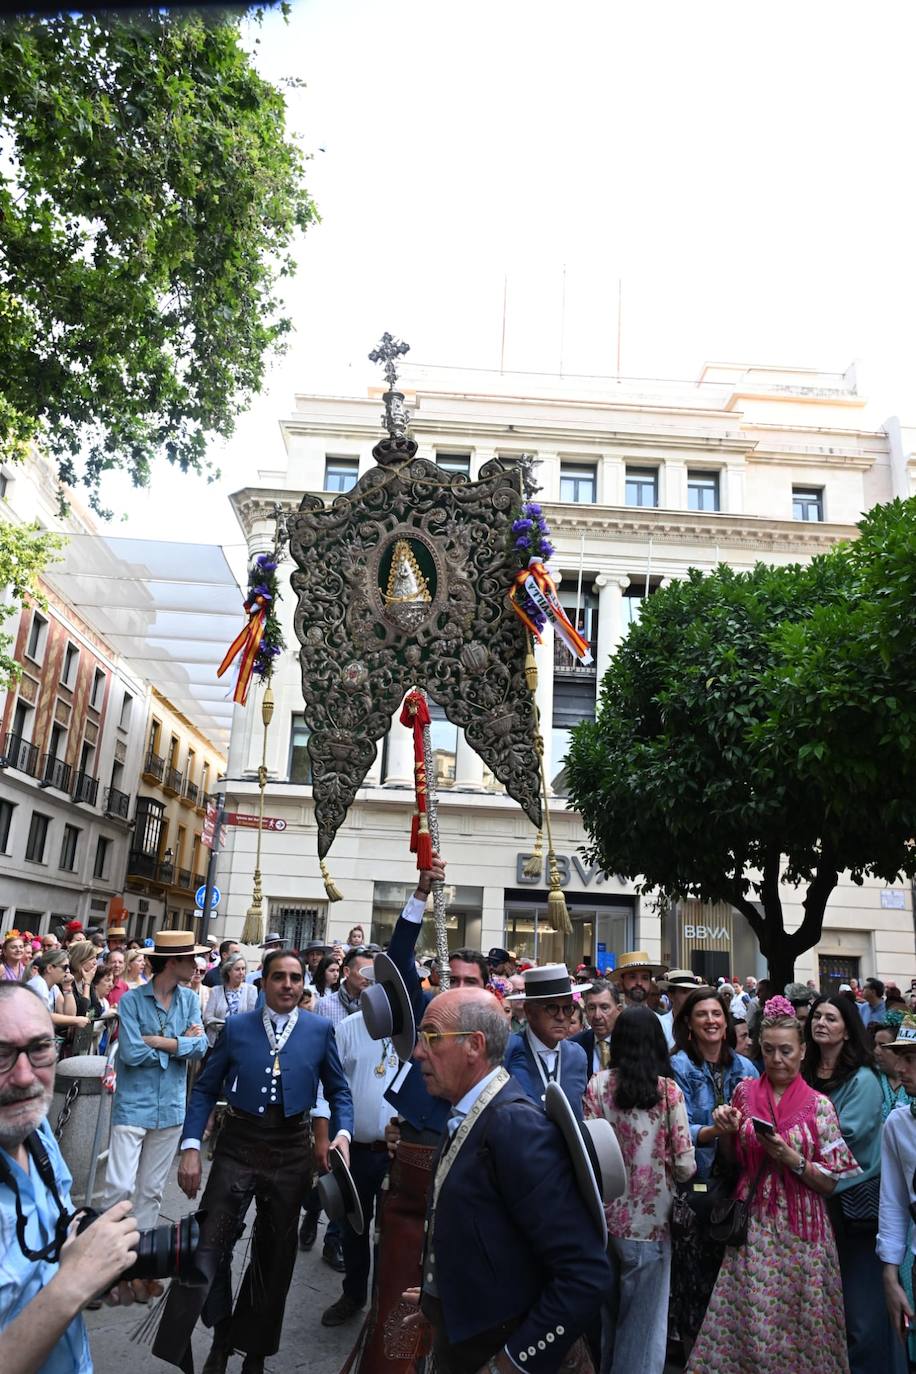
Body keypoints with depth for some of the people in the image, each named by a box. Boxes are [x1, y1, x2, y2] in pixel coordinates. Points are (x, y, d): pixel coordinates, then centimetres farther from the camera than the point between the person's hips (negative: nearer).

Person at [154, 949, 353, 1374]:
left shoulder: (320, 1030, -1)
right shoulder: (236, 1027, -1)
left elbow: (338, 1091, 6)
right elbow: (205, 1089, 2)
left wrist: (342, 1133, -10)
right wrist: (191, 1147, -7)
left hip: (291, 1151, 1)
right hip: (238, 1145, 0)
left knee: (275, 1255, 15)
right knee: (208, 1246, -5)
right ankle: (221, 1336, 19)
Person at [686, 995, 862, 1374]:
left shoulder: (818, 1105, -3)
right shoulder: (744, 1091, 3)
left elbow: (830, 1182, -2)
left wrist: (792, 1158, -17)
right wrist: (725, 1132, -7)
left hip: (800, 1229, -1)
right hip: (752, 1225, 2)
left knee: (797, 1320, 4)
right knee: (744, 1316, 2)